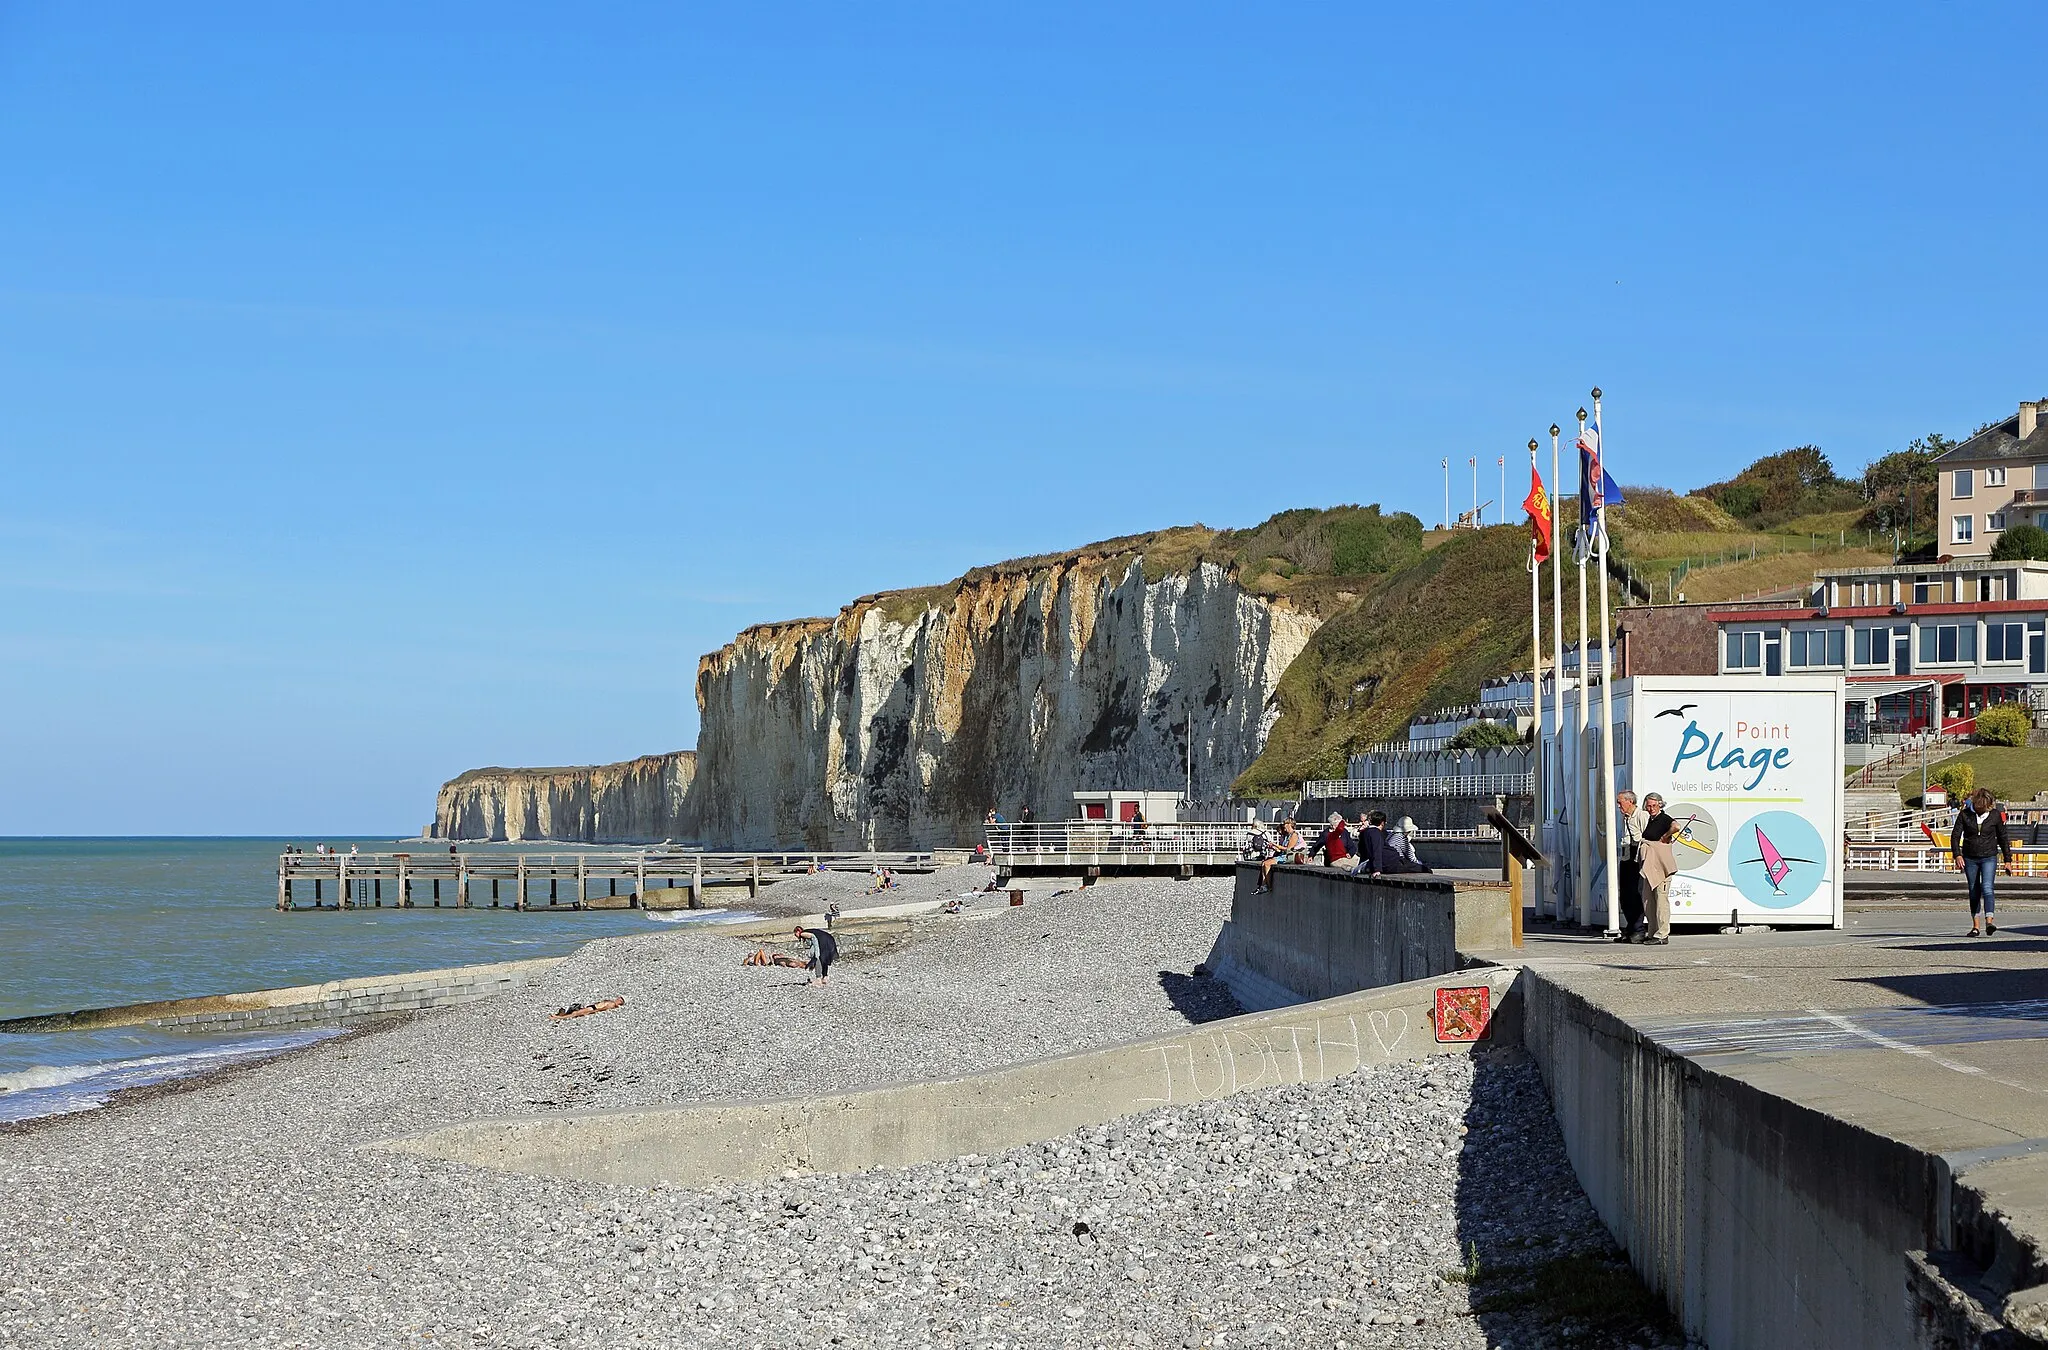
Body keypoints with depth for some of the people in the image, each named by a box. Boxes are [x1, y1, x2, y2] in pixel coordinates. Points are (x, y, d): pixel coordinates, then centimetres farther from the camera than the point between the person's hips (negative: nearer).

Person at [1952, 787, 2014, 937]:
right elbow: (1955, 835, -2)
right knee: (1974, 892, 7)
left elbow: (2003, 838, 7)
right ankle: (1975, 926, 14)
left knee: (1987, 888, -19)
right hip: (1970, 858, 2)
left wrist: (2008, 860, 9)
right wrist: (1957, 855, -16)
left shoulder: (1995, 815, -2)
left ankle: (1989, 921, -31)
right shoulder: (1965, 814, -3)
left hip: (1989, 858, -2)